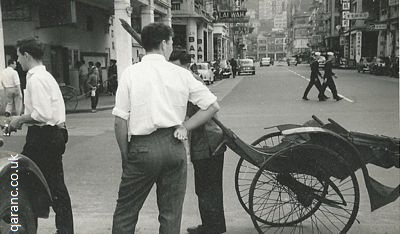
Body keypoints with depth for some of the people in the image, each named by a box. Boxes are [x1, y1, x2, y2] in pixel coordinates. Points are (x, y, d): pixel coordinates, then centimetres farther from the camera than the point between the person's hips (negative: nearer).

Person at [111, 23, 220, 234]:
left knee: (125, 212, 12)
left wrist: (126, 156, 6)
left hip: (142, 147, -2)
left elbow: (120, 121, -5)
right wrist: (185, 126, 5)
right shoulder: (181, 74, 3)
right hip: (174, 146, 2)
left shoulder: (130, 73, -2)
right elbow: (213, 106, 6)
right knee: (171, 214, 13)